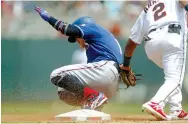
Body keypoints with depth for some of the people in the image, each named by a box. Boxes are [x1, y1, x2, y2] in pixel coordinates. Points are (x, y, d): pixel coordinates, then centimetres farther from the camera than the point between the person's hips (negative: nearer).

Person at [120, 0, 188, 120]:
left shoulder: (146, 11, 33)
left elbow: (131, 42, 31)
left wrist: (126, 65, 40)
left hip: (150, 43, 5)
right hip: (172, 36, -5)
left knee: (173, 75, 25)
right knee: (174, 79, -7)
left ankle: (176, 110, 12)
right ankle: (155, 103, -30)